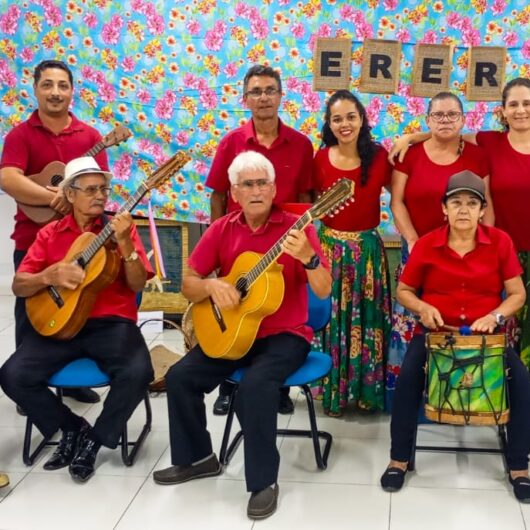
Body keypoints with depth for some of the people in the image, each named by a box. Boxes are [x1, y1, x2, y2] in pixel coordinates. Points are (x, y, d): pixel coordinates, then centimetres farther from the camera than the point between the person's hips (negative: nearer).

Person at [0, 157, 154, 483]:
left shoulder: (120, 228, 5)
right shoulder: (50, 234, 10)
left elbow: (137, 285, -5)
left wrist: (124, 243, -20)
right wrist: (49, 276, -14)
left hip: (111, 323, -2)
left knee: (138, 373, -30)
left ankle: (94, 439, -4)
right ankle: (72, 427, 6)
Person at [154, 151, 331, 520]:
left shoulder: (296, 227, -9)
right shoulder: (221, 230, 2)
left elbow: (324, 290, -16)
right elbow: (188, 285, 4)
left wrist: (307, 256, -35)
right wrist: (212, 286, -18)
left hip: (285, 335, -5)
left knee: (255, 385, -31)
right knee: (180, 377, -10)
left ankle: (264, 481, -14)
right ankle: (198, 457, 13)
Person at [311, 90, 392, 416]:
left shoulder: (378, 156, -4)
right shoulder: (320, 159, -3)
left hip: (367, 248, 0)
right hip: (330, 247, 0)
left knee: (367, 323, 9)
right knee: (331, 322, 8)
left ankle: (367, 390, 27)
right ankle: (332, 391, 25)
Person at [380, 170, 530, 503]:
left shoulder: (500, 242, -2)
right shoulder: (426, 245, -3)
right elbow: (404, 291, 6)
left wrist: (494, 316, -18)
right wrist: (422, 307, -15)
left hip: (486, 334, 1)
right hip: (436, 332, 0)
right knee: (408, 377, -27)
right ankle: (399, 460, -7)